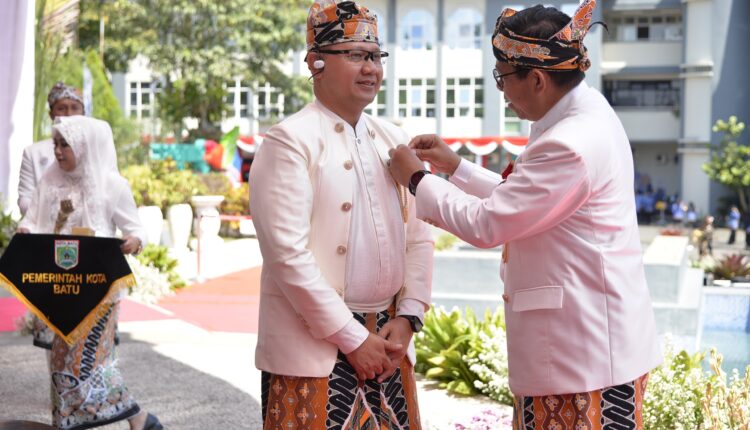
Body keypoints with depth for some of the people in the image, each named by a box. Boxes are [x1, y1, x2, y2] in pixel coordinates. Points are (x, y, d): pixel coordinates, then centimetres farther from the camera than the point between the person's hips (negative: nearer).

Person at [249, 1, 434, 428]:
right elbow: (288, 253, -16)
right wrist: (353, 337, -13)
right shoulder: (290, 141, -9)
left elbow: (419, 237, 10)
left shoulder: (395, 141, 10)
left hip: (388, 342, 6)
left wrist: (407, 318, -2)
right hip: (313, 347, -5)